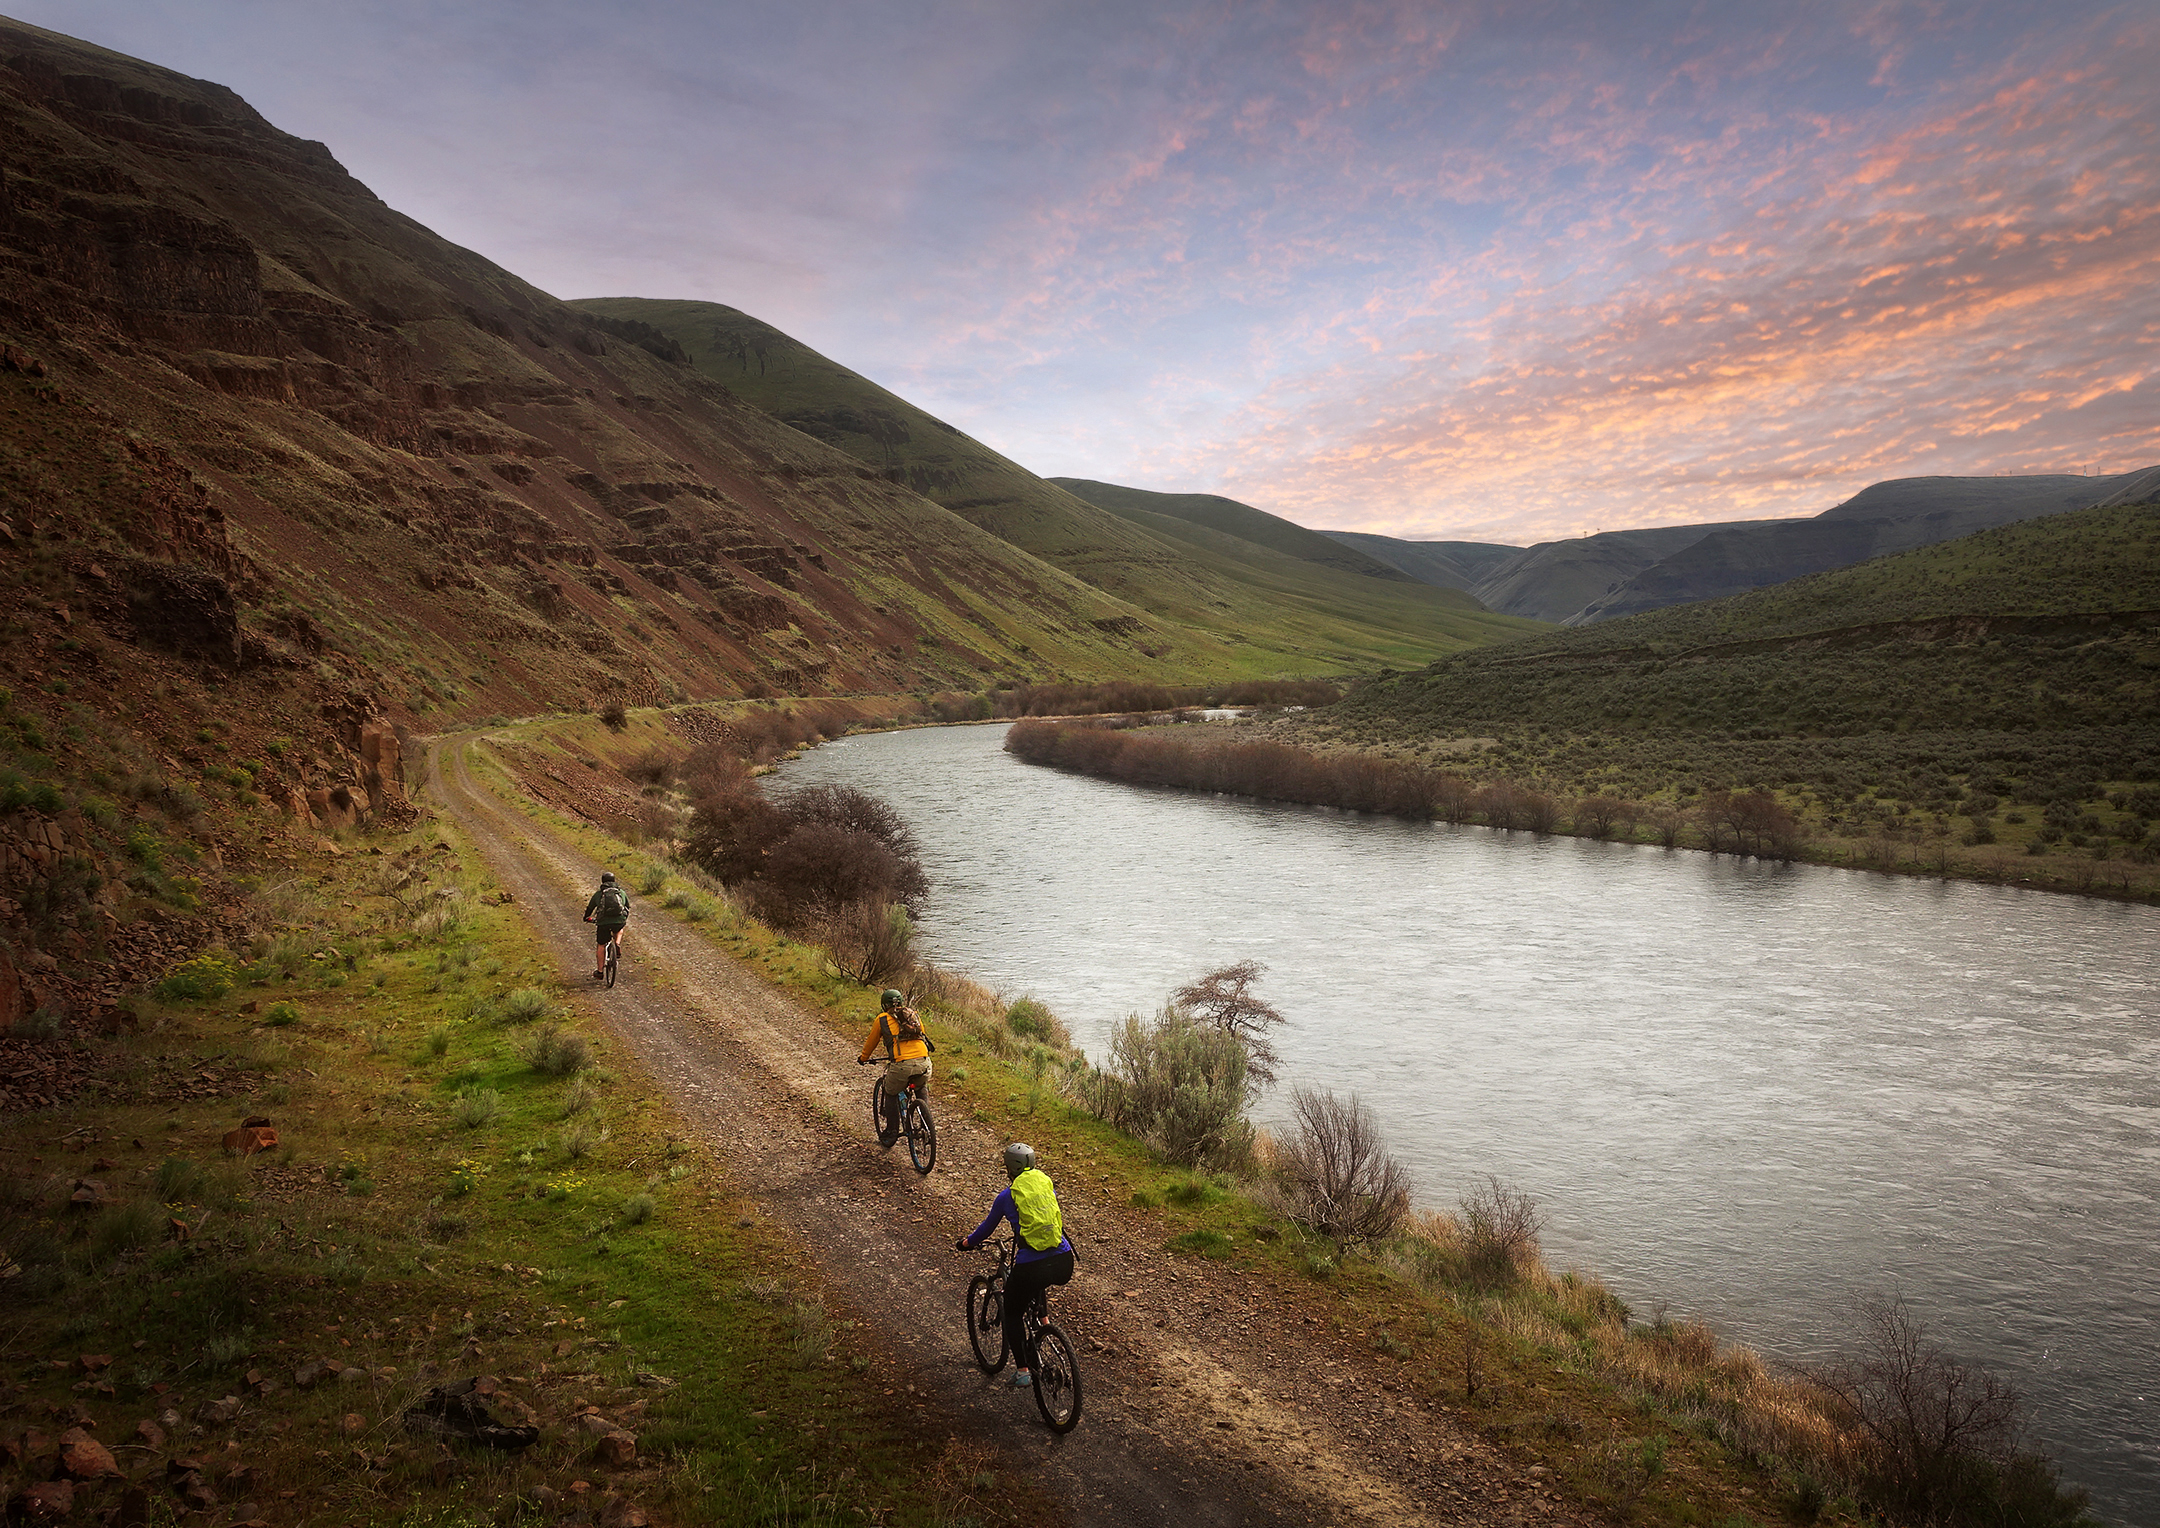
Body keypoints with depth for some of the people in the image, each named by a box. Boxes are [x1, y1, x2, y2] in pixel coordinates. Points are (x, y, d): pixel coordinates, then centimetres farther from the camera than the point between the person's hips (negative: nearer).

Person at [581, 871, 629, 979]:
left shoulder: (598, 894, 13)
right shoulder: (622, 892, 17)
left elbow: (589, 908, 24)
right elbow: (628, 907, 29)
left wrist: (587, 918, 44)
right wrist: (624, 918, 48)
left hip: (603, 922, -1)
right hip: (619, 921, 1)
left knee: (601, 946, 14)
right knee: (619, 930, 37)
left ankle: (600, 971, 17)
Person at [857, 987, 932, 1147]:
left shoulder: (882, 1019, 14)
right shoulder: (913, 1014, 23)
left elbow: (871, 1042, 27)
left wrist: (863, 1058, 47)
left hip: (901, 1066, -3)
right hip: (923, 1063, 3)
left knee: (891, 1095, 23)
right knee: (922, 1089, 34)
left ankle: (890, 1136, 22)